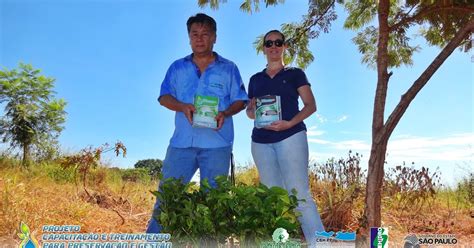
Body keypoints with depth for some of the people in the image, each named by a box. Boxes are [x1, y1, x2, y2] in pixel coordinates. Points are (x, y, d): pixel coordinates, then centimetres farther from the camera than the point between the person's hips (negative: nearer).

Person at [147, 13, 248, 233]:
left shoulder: (229, 68, 7)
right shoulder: (177, 67, 12)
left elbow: (240, 101, 6)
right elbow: (164, 97, 7)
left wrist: (225, 113, -15)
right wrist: (182, 106, -13)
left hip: (217, 144, -1)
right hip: (182, 142, 2)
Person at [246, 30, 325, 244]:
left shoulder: (295, 74, 9)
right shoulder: (255, 79, 18)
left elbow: (311, 105, 2)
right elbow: (249, 110, 20)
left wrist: (290, 123, -15)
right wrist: (254, 113, -5)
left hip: (291, 137, -4)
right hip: (261, 142, 4)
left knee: (300, 194, -13)